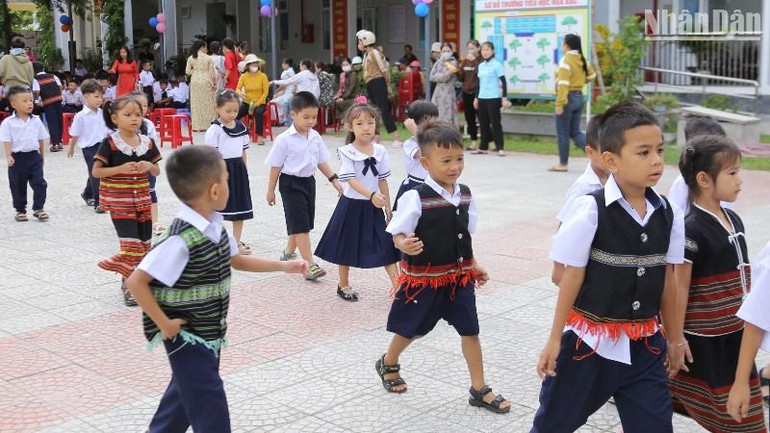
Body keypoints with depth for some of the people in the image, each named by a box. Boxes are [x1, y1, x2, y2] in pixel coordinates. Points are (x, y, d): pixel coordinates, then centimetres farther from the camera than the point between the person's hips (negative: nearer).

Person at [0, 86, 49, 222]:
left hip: (34, 156, 2)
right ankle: (20, 210, 20)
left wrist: (42, 155, 15)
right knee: (18, 186, 8)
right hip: (18, 157, -2)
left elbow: (41, 139, 11)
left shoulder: (36, 121, 3)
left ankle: (38, 209, 8)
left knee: (39, 183, -3)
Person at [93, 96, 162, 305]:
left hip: (142, 199, 5)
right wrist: (121, 169, -22)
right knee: (131, 243, -10)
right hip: (119, 201, -5)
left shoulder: (147, 142, 4)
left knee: (144, 244, 7)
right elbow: (96, 171, -9)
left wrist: (149, 166, -12)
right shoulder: (110, 142, -9)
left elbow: (157, 171, 10)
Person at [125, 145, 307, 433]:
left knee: (188, 391, 25)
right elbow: (136, 282, -27)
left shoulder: (215, 226, -2)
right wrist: (164, 324, -23)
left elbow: (235, 261, 16)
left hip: (210, 332, 9)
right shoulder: (181, 240, -29)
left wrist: (283, 267, 12)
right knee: (209, 404, -1)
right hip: (186, 337, -9)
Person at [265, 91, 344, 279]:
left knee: (303, 223, 16)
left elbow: (321, 161, 12)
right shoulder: (284, 139, -14)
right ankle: (309, 266, -12)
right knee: (300, 224, -9)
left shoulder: (315, 137, 2)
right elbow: (276, 166, -9)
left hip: (308, 181, 7)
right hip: (291, 184, -7)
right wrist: (270, 190, -5)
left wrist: (334, 179, 4)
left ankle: (288, 253, 38)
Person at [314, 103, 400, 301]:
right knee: (347, 247, 10)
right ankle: (344, 285, 27)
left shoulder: (380, 151, 0)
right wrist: (371, 195, -37)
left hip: (374, 206, 3)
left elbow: (383, 181, 7)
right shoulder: (346, 152, -12)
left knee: (386, 246, 0)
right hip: (352, 205, -3)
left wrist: (388, 208, 7)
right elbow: (352, 181, -22)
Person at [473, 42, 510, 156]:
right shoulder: (481, 66, 13)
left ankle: (500, 148, 0)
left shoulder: (496, 65, -6)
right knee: (483, 123, 10)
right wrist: (476, 98, 19)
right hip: (482, 98, 6)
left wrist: (504, 98, -14)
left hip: (493, 98, -6)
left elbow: (503, 82, -8)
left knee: (495, 123, -4)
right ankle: (483, 147, 17)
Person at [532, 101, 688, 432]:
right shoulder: (591, 210, -17)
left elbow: (666, 279, 7)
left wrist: (674, 337, 14)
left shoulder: (667, 214, -3)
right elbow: (572, 276, -12)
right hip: (591, 340, -4)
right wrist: (555, 339, -7)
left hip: (644, 343, 4)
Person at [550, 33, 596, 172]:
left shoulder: (566, 60, -15)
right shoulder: (582, 60, 8)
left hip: (568, 98, -8)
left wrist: (559, 104, -23)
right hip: (579, 97, 8)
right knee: (575, 132, 15)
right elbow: (591, 75, 22)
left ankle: (563, 164, 10)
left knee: (562, 133, 3)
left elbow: (563, 83, -21)